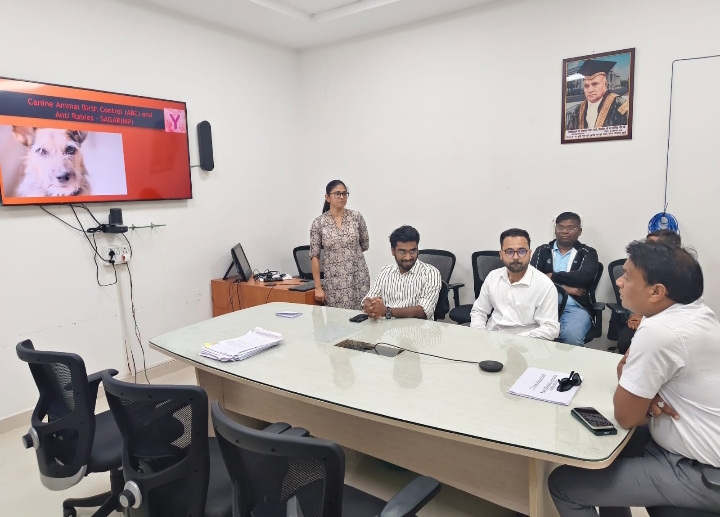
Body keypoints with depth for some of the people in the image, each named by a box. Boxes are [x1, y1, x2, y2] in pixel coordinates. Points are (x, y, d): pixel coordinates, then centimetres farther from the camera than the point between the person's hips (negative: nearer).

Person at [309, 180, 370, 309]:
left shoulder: (357, 217, 0)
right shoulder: (319, 222, -2)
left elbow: (365, 245, 12)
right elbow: (314, 256, -2)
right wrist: (318, 287, -5)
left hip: (358, 277, 1)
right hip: (334, 280, -1)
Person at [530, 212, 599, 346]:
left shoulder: (588, 253, 12)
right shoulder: (542, 251, 16)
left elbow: (584, 277, -8)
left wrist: (553, 276, -1)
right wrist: (564, 288, -8)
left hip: (575, 307, -1)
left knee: (572, 337, -31)